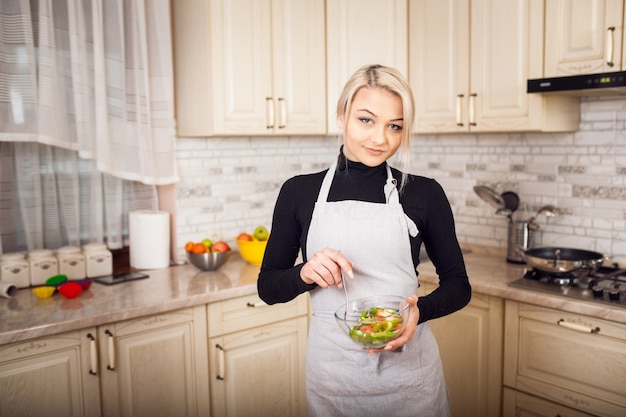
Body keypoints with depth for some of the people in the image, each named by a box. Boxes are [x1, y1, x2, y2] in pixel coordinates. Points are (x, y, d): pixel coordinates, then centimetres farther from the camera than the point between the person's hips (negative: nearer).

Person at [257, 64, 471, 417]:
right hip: (332, 369, 1)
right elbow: (268, 287, 3)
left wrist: (420, 310, -18)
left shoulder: (424, 193, -4)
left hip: (408, 366, 0)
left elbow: (458, 285, 3)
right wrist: (304, 273, -19)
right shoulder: (299, 192, -2)